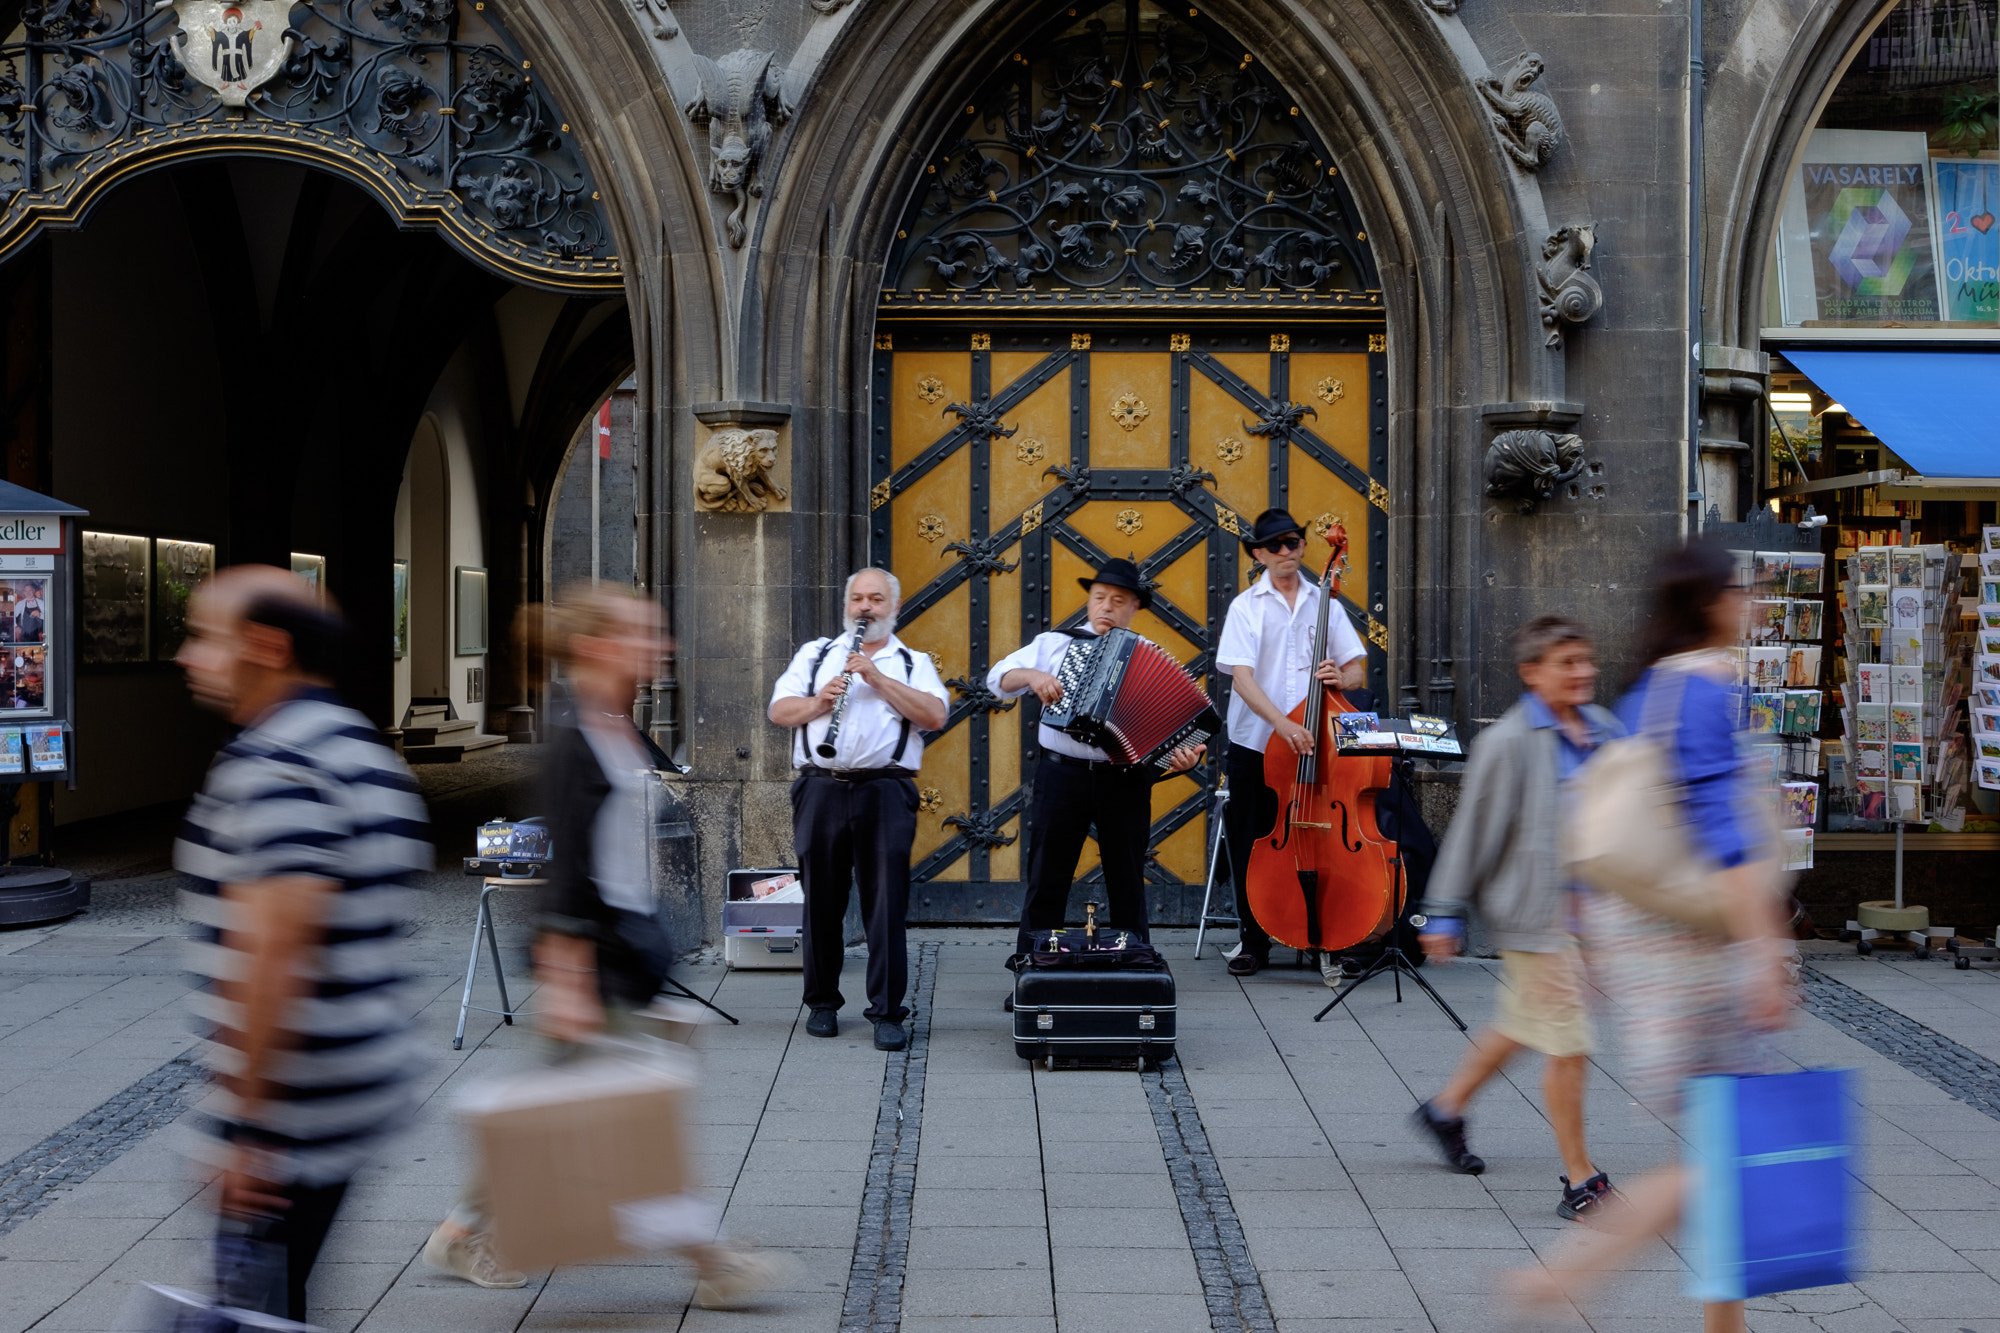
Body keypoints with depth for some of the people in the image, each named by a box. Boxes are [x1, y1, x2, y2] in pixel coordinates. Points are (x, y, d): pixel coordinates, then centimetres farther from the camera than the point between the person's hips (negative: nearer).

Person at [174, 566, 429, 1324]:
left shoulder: (270, 766, -18)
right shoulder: (364, 749, 12)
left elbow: (278, 948, -26)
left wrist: (247, 1121, -21)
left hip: (294, 1113, -9)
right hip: (362, 1085, 9)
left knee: (260, 1306, 1)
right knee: (275, 1297, 19)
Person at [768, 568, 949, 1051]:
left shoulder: (914, 663, 15)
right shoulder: (815, 654, 20)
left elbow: (934, 715, -4)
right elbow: (779, 711, 10)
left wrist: (877, 677, -9)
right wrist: (819, 702, -10)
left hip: (885, 792, -2)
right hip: (821, 789, 2)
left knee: (887, 905, -5)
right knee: (822, 902, 7)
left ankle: (887, 1013, 0)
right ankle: (822, 1004, 21)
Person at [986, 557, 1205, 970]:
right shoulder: (1054, 643, 9)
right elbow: (998, 677, 3)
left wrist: (1183, 754, -19)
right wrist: (1032, 675, -16)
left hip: (1125, 781, 1)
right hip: (1062, 776, -1)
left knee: (1127, 885, 8)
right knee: (1046, 881, 3)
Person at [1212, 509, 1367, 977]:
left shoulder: (1323, 603, 8)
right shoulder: (1246, 606, -1)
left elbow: (1358, 672, 8)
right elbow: (1241, 678, -13)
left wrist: (1340, 677, -17)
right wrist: (1283, 723, -27)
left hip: (1313, 746, 2)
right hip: (1255, 749, -1)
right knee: (1252, 847, 4)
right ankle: (1253, 942, 17)